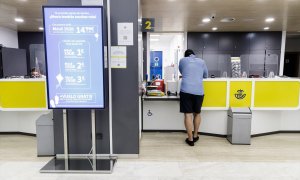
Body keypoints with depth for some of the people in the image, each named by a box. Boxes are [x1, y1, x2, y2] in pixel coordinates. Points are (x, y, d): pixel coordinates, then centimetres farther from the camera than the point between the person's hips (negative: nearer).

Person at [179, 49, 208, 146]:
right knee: (197, 113, 18)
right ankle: (195, 135, 29)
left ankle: (190, 139, 6)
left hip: (186, 90, -2)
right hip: (199, 91, 2)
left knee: (188, 114, 2)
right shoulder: (201, 61, 16)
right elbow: (206, 75, 28)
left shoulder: (182, 60, 13)